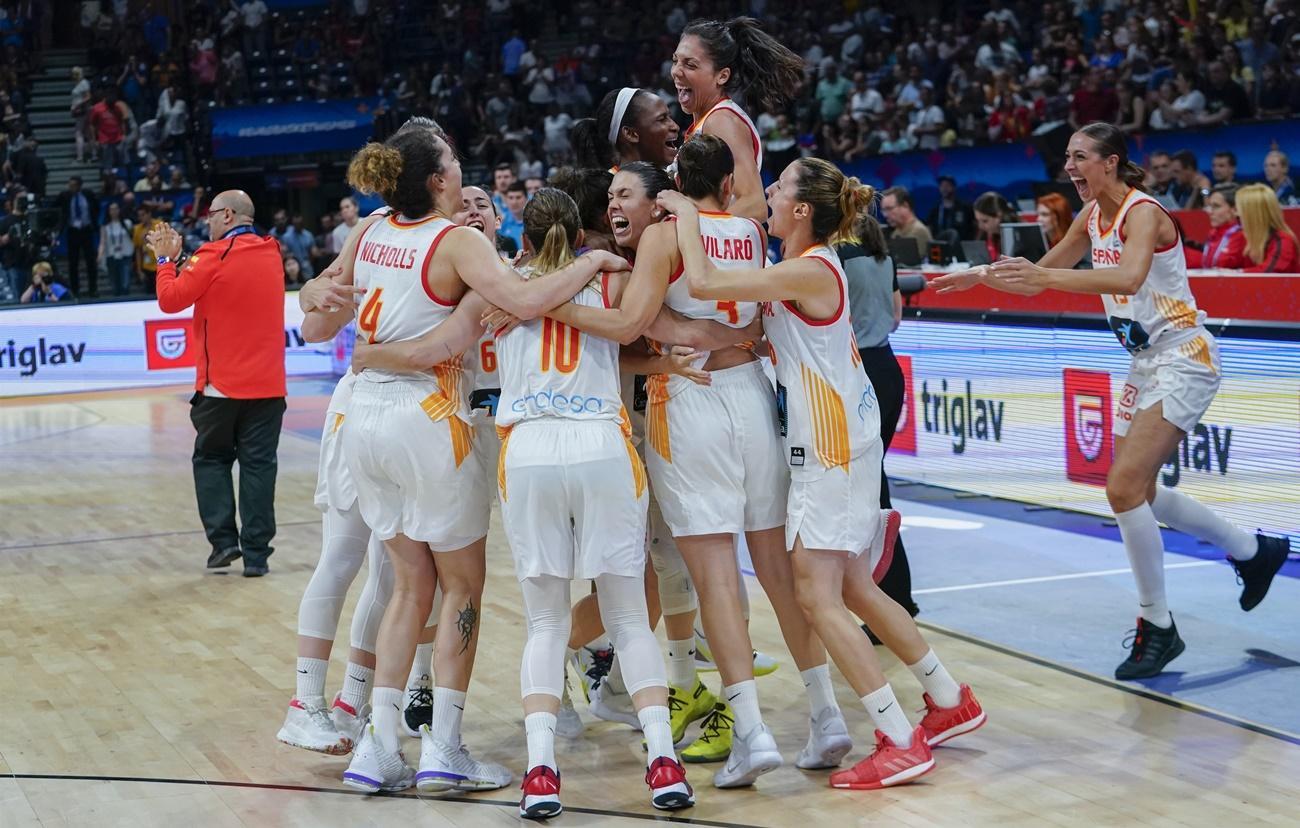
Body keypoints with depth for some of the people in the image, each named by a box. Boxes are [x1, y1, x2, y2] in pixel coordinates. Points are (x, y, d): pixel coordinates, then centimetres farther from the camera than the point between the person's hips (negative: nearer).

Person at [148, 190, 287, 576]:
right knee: (258, 465, 4)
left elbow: (170, 300, -8)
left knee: (211, 459, 13)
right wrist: (178, 257, 15)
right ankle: (256, 554, 2)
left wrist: (166, 259, 5)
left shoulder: (215, 256, -11)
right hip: (268, 384, 4)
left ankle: (223, 540, 3)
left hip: (220, 385, -4)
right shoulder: (271, 253, 6)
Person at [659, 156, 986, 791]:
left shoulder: (807, 271, -19)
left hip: (832, 447, -10)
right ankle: (950, 701, 29)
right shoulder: (811, 264, 11)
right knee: (850, 590, 18)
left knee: (817, 595, -9)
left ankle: (901, 744, -8)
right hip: (837, 438, 10)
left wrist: (685, 215, -9)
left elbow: (703, 283, -24)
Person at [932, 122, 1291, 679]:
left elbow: (1128, 278, -39)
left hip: (1182, 360, -10)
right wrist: (980, 276, 1)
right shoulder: (1093, 216, 6)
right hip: (1145, 362, 10)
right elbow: (1040, 278, 15)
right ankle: (1253, 550, 35)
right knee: (1138, 492, 15)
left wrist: (1046, 276, -48)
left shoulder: (1142, 212, -19)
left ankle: (1157, 626, -7)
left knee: (1125, 488, -19)